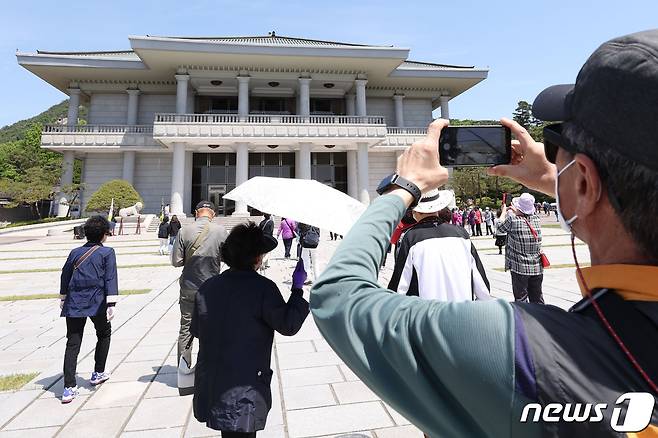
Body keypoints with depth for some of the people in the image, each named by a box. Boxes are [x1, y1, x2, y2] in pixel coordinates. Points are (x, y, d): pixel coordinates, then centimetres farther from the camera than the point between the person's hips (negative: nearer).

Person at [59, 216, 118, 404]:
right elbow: (110, 279, -11)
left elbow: (65, 277, 20)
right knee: (104, 335, 20)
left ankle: (69, 388, 1)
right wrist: (111, 304, -13)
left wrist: (63, 299, 33)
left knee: (72, 344, 5)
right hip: (97, 303, -3)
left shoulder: (75, 253, 12)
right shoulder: (107, 252, -2)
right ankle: (98, 373, 28)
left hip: (74, 304, 4)